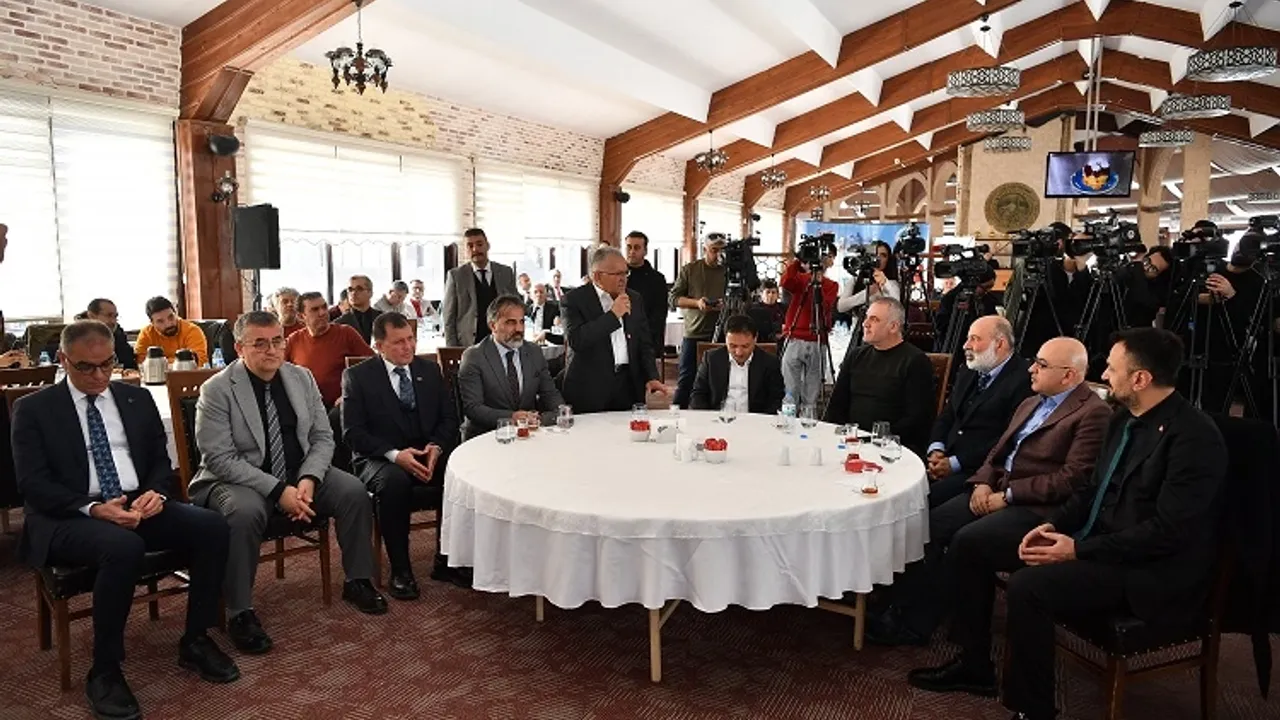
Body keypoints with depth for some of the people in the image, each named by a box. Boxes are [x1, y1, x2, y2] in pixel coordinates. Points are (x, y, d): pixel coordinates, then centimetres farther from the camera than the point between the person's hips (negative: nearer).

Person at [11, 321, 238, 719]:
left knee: (211, 526, -23)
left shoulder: (138, 399, 14)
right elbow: (33, 484, -6)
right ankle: (104, 670, -16)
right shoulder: (33, 409, 3)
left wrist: (156, 492, -11)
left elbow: (160, 460, 13)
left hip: (139, 504, 4)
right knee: (123, 548, -37)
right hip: (69, 517, -4)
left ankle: (196, 641, -4)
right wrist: (93, 508, -22)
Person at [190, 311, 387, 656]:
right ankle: (239, 612, -17)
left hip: (300, 474, 5)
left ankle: (357, 581, 4)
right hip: (238, 480, -4)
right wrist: (277, 491, -24)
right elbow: (220, 458, -16)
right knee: (244, 513, -36)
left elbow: (322, 437, 4)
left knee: (354, 491, -16)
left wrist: (308, 479, -15)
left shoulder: (302, 378, 3)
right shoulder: (216, 390, -10)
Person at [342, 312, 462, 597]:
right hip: (379, 458, -3)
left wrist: (436, 447, -13)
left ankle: (446, 562, -10)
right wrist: (394, 454, -23)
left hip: (428, 453, 3)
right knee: (394, 482, -37)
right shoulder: (358, 376, -1)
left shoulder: (430, 370, 10)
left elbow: (449, 418, 9)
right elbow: (352, 432, -8)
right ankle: (400, 571, -19)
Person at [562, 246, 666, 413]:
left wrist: (651, 377, 1)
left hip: (629, 385, 4)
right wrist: (612, 315, -16)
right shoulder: (574, 299, -4)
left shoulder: (634, 299, 13)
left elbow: (644, 343, 15)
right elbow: (575, 341, -19)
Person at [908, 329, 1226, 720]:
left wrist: (1079, 551, -22)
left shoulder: (1194, 437, -19)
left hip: (1151, 571, -9)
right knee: (970, 542, 3)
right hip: (1097, 537, 10)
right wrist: (1054, 524, -1)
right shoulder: (1126, 418, 8)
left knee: (1028, 586, -33)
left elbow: (1167, 532, -24)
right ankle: (974, 665, 15)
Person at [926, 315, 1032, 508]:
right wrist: (936, 450, -1)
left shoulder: (1022, 380, -9)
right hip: (945, 460, 7)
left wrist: (955, 463, -15)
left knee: (927, 498, -28)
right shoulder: (967, 374, 18)